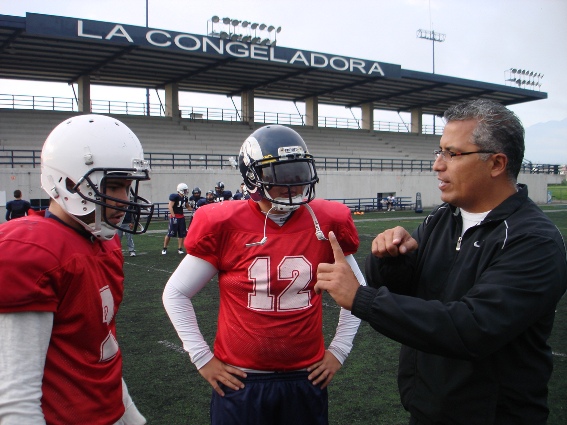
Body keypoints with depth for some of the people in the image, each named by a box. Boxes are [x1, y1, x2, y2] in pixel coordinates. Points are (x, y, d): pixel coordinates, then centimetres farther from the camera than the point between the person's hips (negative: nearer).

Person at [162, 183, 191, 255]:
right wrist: (174, 216, -21)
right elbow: (170, 206, -17)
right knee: (170, 233, -3)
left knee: (182, 234, 7)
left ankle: (180, 249, 16)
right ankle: (164, 248, 10)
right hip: (174, 217, -7)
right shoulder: (174, 196, -14)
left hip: (181, 217, 7)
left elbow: (188, 207, 22)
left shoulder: (185, 198, 7)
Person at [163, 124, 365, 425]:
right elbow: (175, 293, -1)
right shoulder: (225, 225, -11)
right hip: (241, 381, -1)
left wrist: (339, 349, 7)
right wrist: (202, 358, -2)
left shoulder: (327, 224, -5)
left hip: (306, 379, 2)